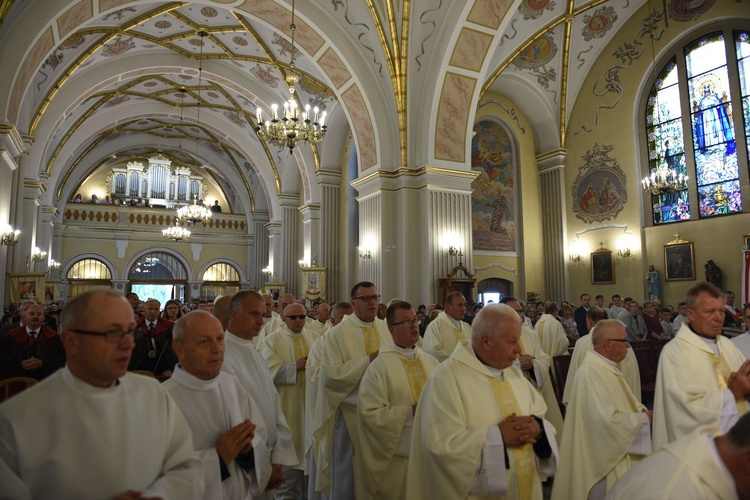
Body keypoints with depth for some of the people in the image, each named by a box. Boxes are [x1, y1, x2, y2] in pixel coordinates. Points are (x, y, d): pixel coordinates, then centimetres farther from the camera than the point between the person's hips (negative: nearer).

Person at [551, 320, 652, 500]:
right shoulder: (593, 372, -26)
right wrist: (643, 418, -16)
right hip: (603, 459, -10)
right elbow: (609, 420, -31)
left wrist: (638, 410, -3)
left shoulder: (604, 367, 9)